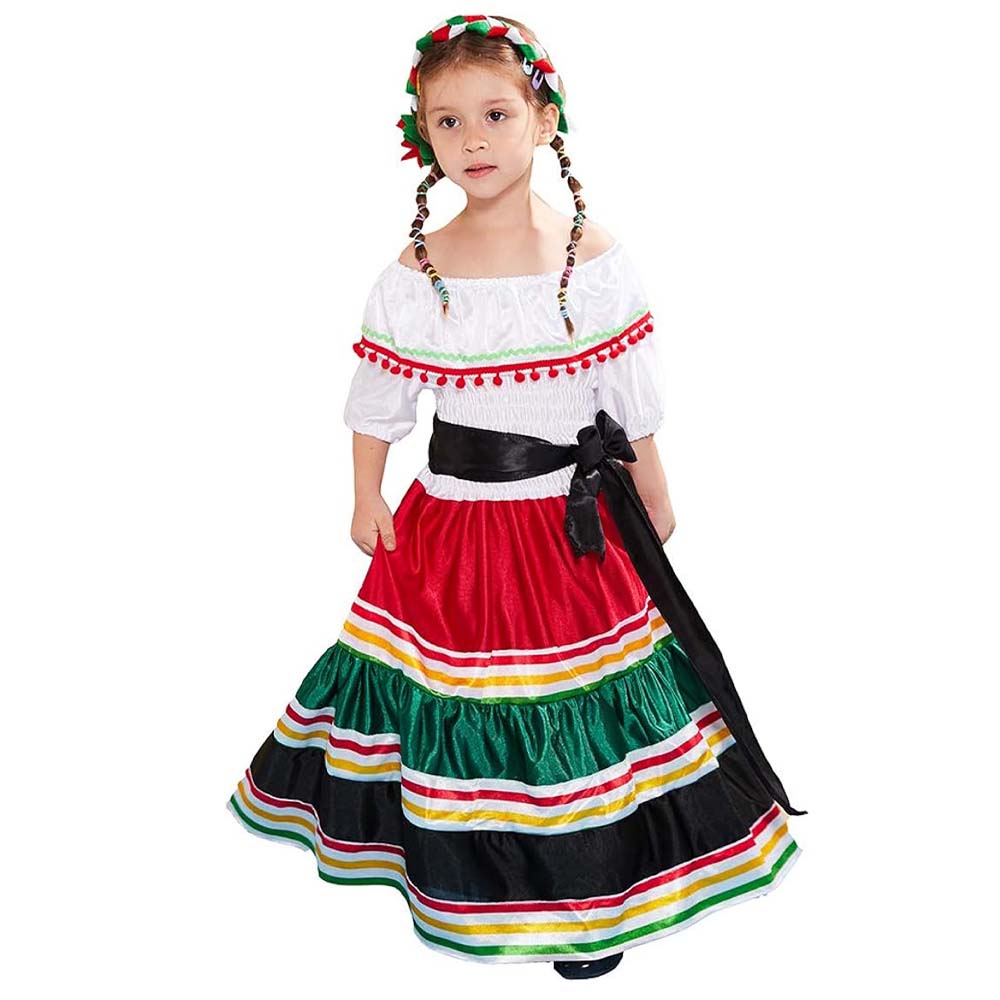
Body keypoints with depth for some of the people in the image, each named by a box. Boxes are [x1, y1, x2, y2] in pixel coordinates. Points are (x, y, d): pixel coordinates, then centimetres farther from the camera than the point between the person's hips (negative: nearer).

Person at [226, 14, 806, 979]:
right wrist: (368, 503, 6)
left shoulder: (597, 260, -8)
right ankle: (464, 867, 37)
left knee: (580, 700, 9)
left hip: (574, 528, 0)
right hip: (451, 526, 1)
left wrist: (654, 501, 7)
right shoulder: (412, 274, -7)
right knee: (453, 694, 12)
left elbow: (634, 400, 1)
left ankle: (588, 891, 29)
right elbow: (375, 403, 4)